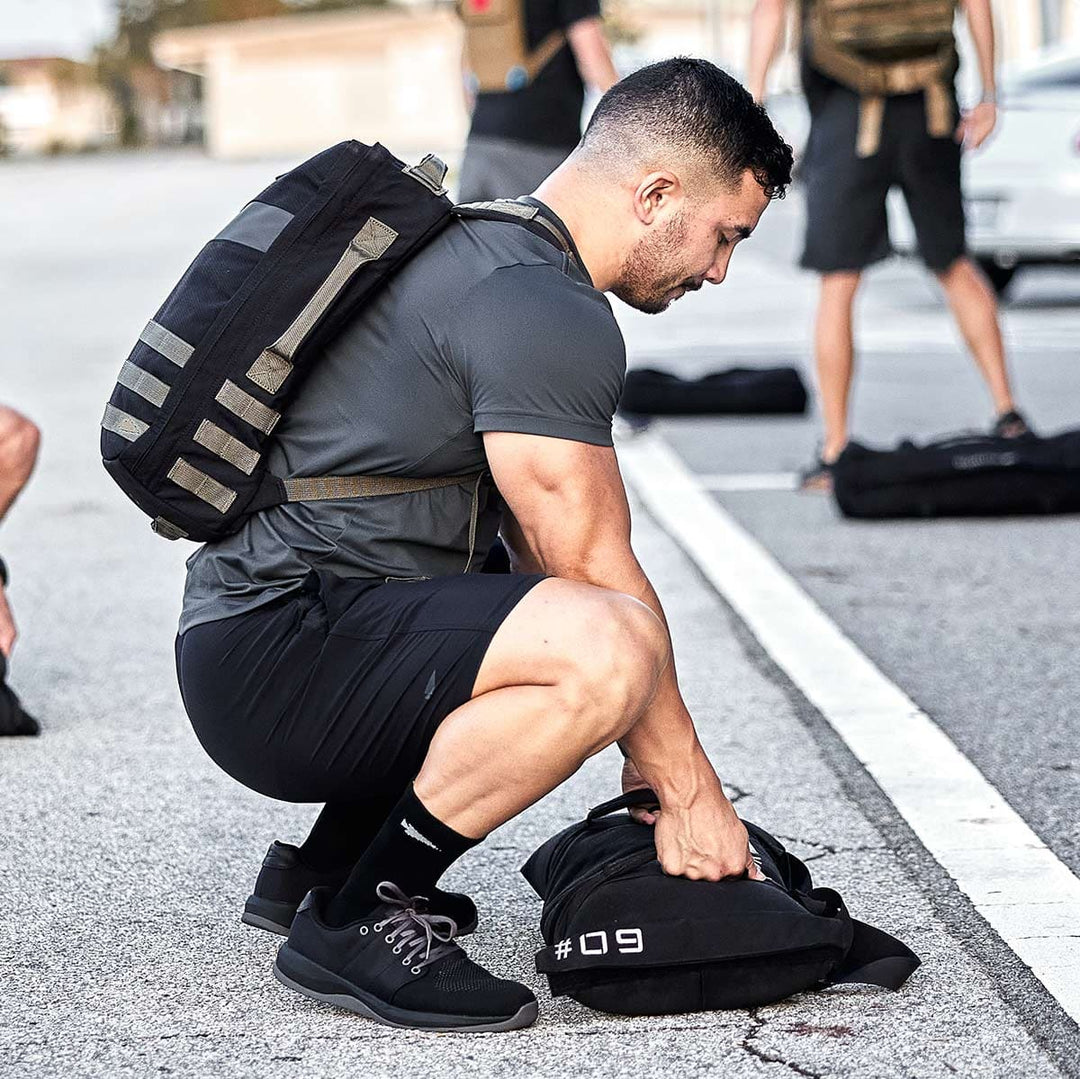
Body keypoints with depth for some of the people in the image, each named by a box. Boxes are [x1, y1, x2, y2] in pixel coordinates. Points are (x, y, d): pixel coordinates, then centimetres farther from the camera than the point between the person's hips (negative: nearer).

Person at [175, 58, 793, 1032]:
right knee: (607, 650, -29)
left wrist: (651, 752, 18)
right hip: (278, 654, -11)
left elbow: (543, 548, 21)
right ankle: (354, 921, -13)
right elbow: (597, 581, -15)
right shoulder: (545, 313, -15)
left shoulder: (485, 254, 19)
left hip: (248, 637, 11)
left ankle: (320, 866, 22)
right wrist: (689, 789, -5)